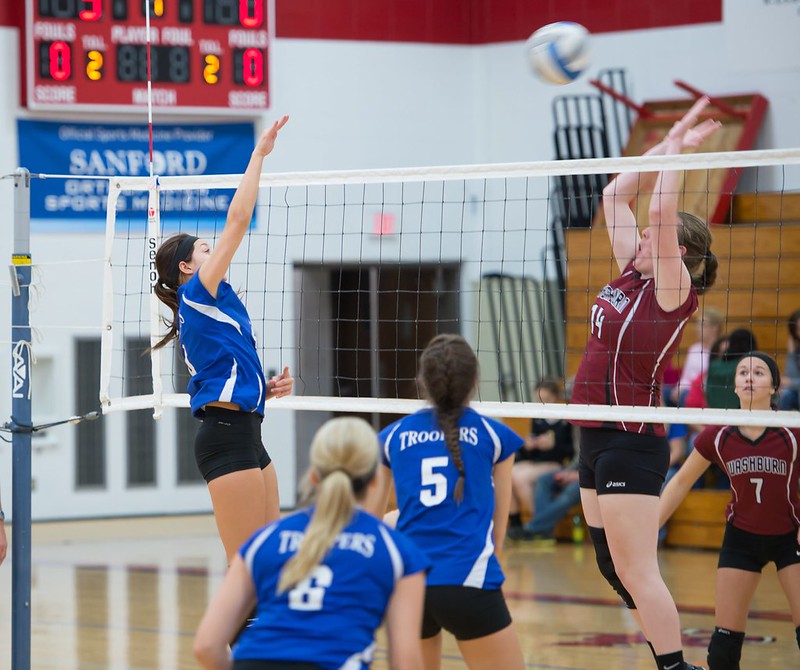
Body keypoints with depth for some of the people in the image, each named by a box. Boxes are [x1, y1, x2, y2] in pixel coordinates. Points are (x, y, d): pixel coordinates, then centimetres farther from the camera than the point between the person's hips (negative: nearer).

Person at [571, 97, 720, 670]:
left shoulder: (674, 289, -11)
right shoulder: (633, 274, 10)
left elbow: (662, 212, -24)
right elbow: (616, 196, 14)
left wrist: (677, 148, -13)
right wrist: (668, 144, 11)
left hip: (631, 443, -9)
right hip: (599, 438, 9)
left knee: (637, 574, -11)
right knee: (614, 569, 11)